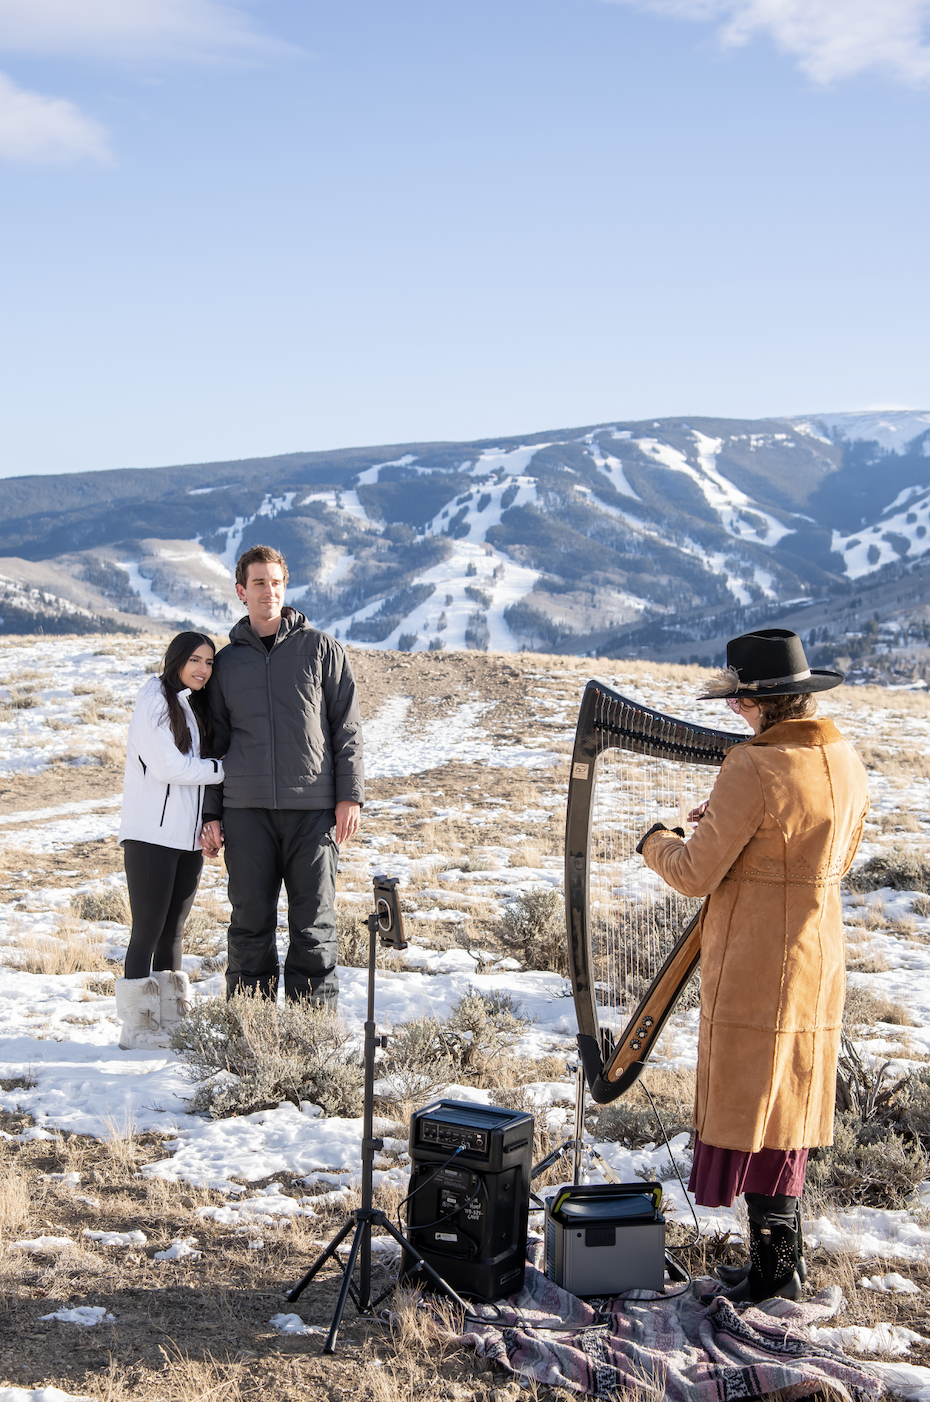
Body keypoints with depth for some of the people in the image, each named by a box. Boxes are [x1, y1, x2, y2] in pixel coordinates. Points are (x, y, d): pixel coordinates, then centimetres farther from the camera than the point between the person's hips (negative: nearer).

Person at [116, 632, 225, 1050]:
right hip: (151, 835, -8)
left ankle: (170, 1023, 17)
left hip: (188, 838, 8)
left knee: (173, 930, 11)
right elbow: (166, 766, -15)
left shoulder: (196, 706, 17)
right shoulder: (154, 700, -7)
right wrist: (224, 768, -8)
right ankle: (137, 1027, 1)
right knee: (147, 931, -5)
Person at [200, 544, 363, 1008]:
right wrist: (211, 813, 9)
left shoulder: (321, 648, 6)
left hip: (312, 808, -2)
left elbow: (347, 727, 4)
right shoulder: (227, 661, 13)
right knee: (250, 922, 3)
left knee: (313, 923, 0)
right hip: (246, 809, 2)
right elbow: (216, 741, 16)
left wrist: (349, 795, -5)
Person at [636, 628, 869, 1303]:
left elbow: (697, 874, -17)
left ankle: (774, 1266, 14)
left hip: (755, 969, -8)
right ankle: (785, 1256, 30)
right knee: (787, 1107, 19)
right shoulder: (845, 759, 2)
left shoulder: (755, 770, -23)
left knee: (753, 1110, 5)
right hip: (817, 960, 8)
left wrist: (658, 842, 4)